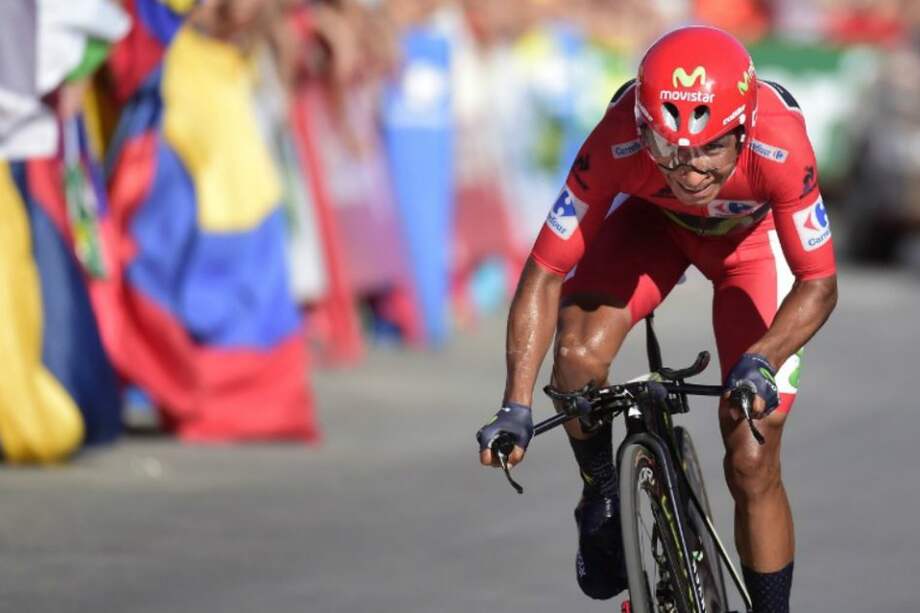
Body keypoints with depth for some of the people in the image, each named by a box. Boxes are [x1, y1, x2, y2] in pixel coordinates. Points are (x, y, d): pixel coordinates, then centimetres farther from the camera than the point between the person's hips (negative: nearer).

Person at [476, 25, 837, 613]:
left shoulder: (780, 147, -42)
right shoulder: (617, 145, -39)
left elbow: (818, 284, -30)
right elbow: (546, 272, -31)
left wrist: (760, 362, -49)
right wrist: (516, 406, -39)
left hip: (754, 232, -1)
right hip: (654, 220, 1)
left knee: (753, 466, -6)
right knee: (578, 355, -27)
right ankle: (602, 497, 2)